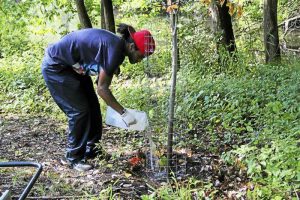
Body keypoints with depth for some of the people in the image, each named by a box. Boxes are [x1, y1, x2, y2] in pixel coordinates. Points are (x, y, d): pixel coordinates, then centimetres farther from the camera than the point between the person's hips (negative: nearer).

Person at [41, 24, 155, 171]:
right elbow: (101, 88, -27)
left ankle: (90, 150, 20)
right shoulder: (114, 49, -29)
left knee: (93, 106, 8)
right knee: (79, 110, -9)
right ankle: (74, 158, 4)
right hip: (55, 67, -9)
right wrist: (124, 113, -24)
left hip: (72, 66, 9)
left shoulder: (118, 46, -3)